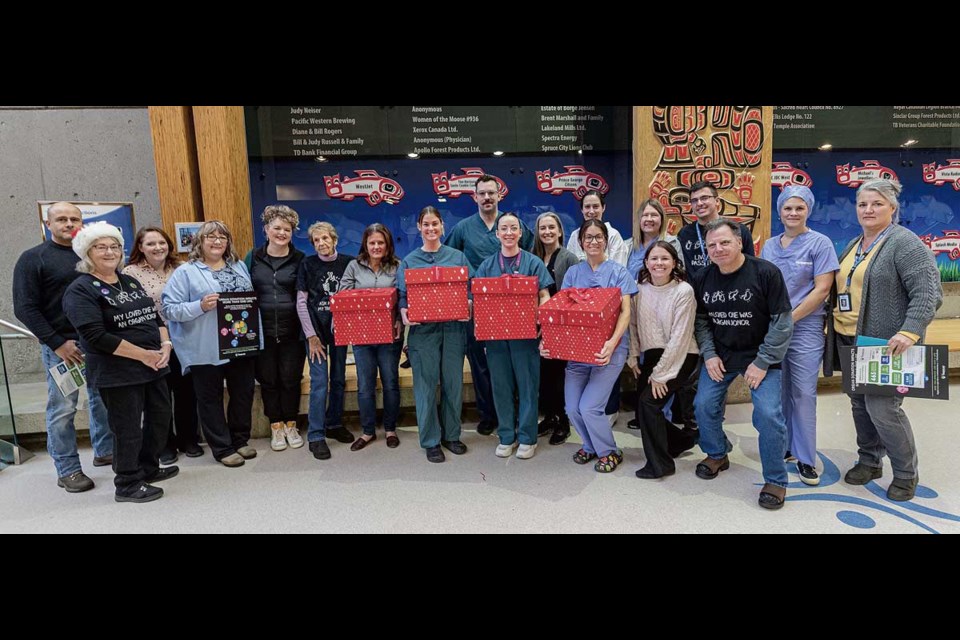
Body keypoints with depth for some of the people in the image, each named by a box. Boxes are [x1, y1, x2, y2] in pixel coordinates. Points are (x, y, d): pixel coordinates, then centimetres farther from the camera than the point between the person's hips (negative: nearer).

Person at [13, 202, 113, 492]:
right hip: (61, 345, -4)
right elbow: (25, 308, -7)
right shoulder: (33, 258, -2)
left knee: (104, 399, 12)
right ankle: (67, 469, 12)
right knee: (63, 409, 0)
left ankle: (105, 451, 28)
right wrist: (57, 343, -13)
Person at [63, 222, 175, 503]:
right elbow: (96, 336, -19)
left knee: (160, 417, 17)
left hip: (153, 366, 8)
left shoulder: (130, 282, 13)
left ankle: (149, 468, 37)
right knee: (128, 428, 2)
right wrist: (144, 354, -18)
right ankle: (127, 485, 20)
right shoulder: (81, 290, -9)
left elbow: (155, 316, 15)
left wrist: (166, 344, -4)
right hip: (117, 372, -7)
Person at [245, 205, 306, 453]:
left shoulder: (299, 259, 2)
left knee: (291, 379, 6)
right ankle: (276, 428, 23)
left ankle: (291, 426, 22)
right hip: (262, 331, 1)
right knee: (268, 380, 9)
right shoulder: (253, 258, 5)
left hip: (292, 331, -1)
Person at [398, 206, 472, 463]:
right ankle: (431, 441, 16)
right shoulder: (409, 261, 8)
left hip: (453, 328, 1)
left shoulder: (457, 256, 8)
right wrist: (404, 312, -15)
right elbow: (402, 295, 5)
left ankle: (451, 435, 24)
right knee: (426, 385, 3)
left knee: (453, 382, 8)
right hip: (422, 330, -1)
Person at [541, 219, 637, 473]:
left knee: (589, 407, -10)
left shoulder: (618, 271, 0)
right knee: (572, 408, 1)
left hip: (609, 348, -3)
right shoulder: (573, 272, 9)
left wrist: (612, 343, -25)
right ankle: (590, 445, 31)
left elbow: (625, 312, -8)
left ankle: (610, 452, 17)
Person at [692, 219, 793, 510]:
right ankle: (717, 455, 30)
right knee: (704, 406, 1)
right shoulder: (703, 279, -3)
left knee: (768, 414, -14)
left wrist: (763, 362, -15)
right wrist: (709, 354, -5)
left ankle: (776, 480, 8)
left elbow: (782, 321, -14)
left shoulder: (765, 273, -16)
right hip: (720, 355, 4)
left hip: (760, 356, -4)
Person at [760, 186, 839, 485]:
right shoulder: (769, 246, 11)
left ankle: (805, 458, 10)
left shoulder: (820, 243, -2)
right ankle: (784, 447, 23)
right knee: (778, 390, 9)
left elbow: (821, 290, -9)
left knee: (803, 393, -1)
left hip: (805, 328, -4)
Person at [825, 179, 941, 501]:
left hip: (886, 344, -7)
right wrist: (834, 326, 14)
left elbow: (929, 293, -18)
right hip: (851, 342, 7)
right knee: (860, 403, 13)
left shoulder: (905, 243, -10)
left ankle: (906, 474, 13)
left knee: (882, 407, -7)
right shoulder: (853, 246, 14)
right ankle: (869, 461, 29)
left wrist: (909, 332, -28)